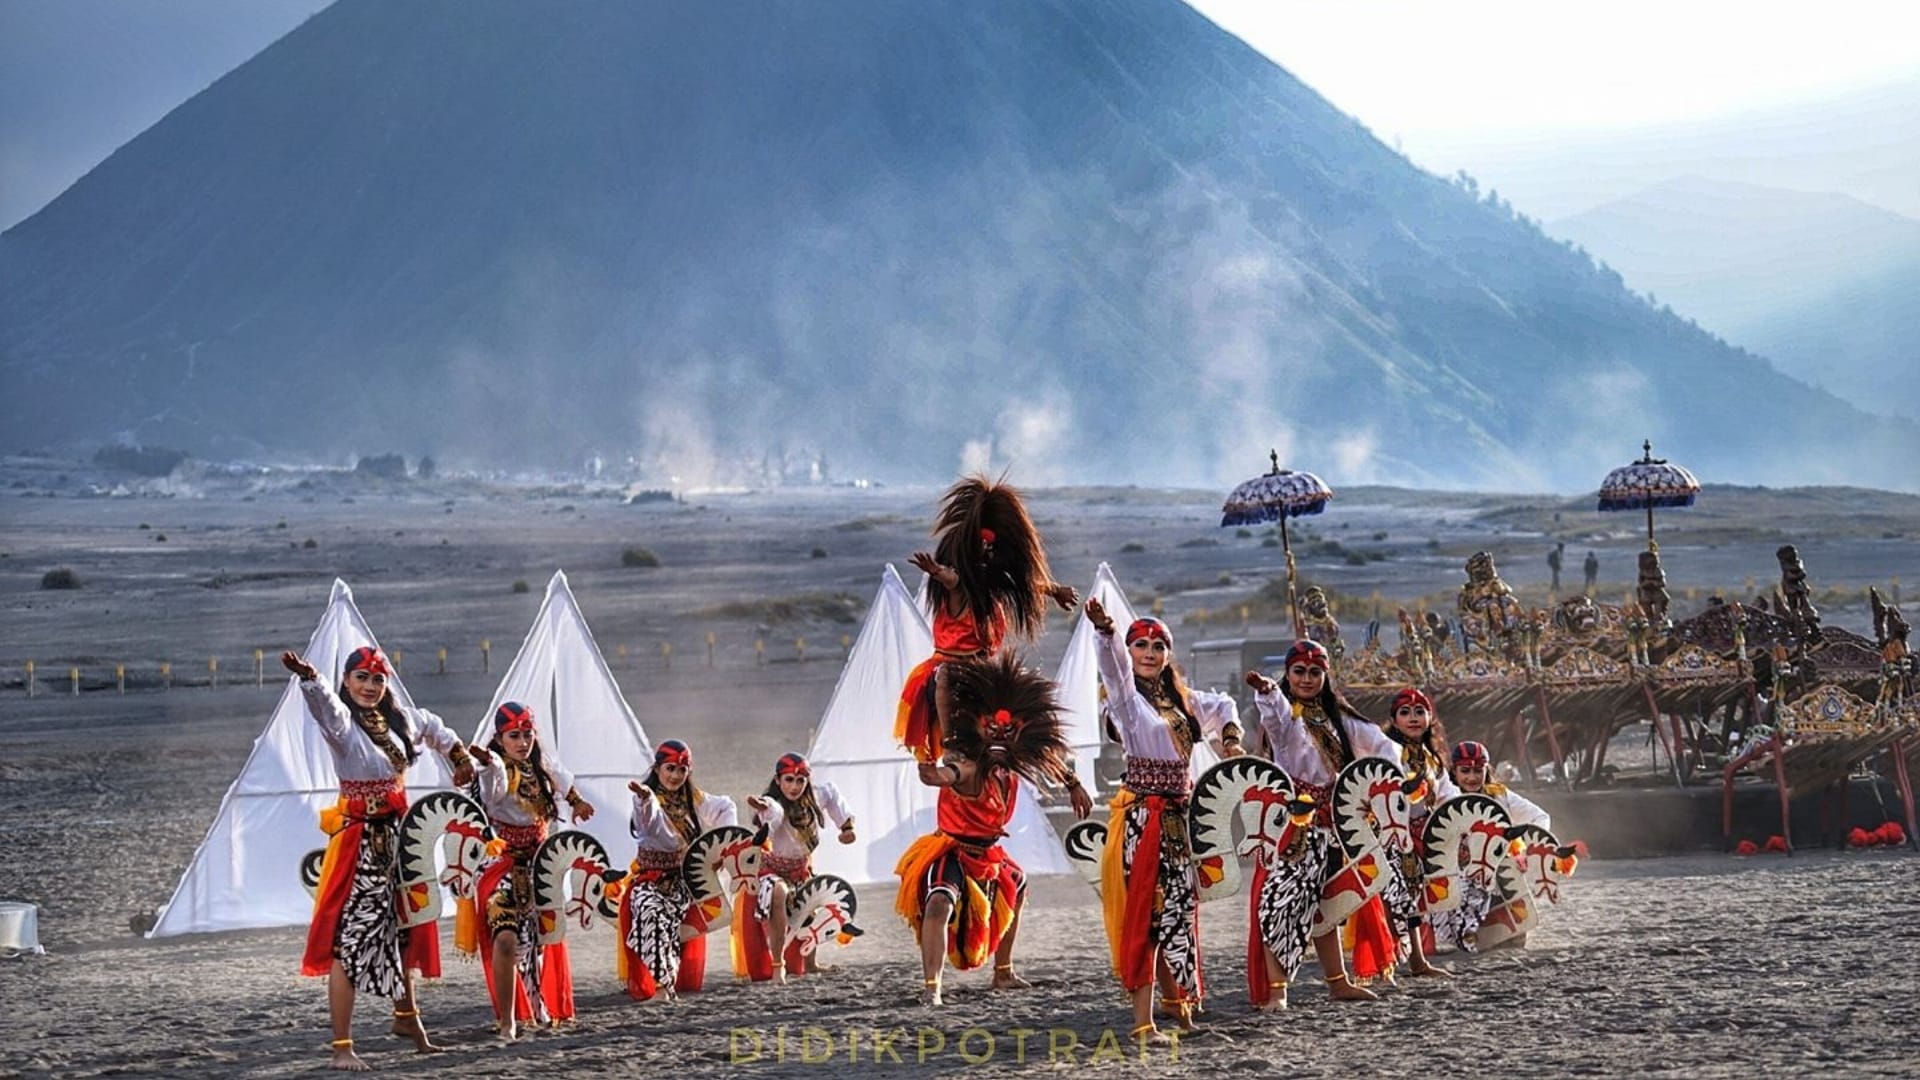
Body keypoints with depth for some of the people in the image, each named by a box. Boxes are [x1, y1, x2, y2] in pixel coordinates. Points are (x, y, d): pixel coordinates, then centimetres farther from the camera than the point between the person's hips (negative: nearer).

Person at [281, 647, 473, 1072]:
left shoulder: (400, 719, 9)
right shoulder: (342, 722, -13)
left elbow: (433, 728, 31)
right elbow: (325, 703, -36)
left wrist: (459, 755, 39)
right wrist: (308, 678, -57)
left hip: (397, 836, 8)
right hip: (360, 839, -8)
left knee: (404, 928, 22)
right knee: (350, 939, -11)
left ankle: (406, 1016, 44)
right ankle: (342, 1047, -12)